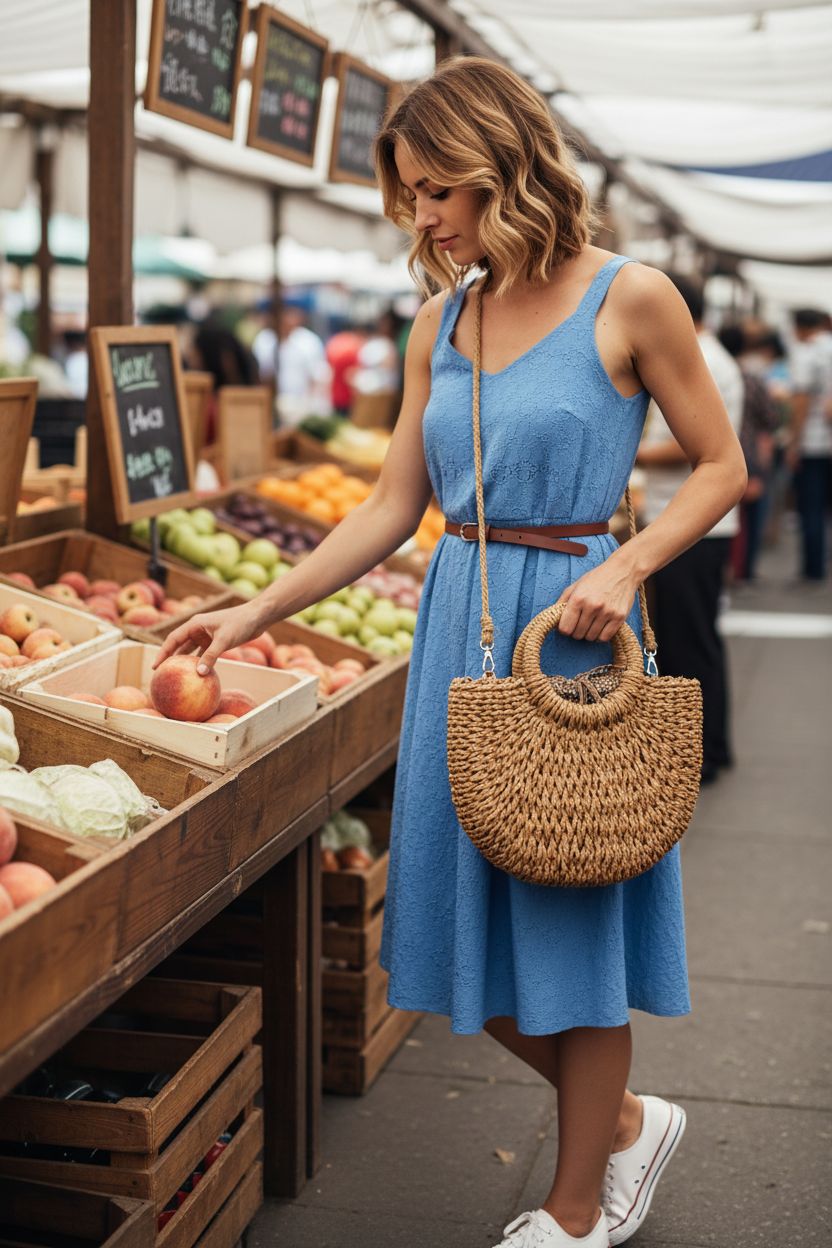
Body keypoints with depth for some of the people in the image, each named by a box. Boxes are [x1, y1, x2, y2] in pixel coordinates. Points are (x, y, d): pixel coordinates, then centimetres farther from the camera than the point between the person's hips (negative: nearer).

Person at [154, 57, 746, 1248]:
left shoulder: (628, 299, -6)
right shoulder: (442, 321, 9)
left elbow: (722, 466, -1)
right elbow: (392, 507, 10)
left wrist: (626, 564, -17)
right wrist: (255, 612, 4)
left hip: (569, 627, -6)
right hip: (459, 626, 6)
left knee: (571, 920, 4)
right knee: (475, 926, 11)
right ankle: (625, 1124, 35)